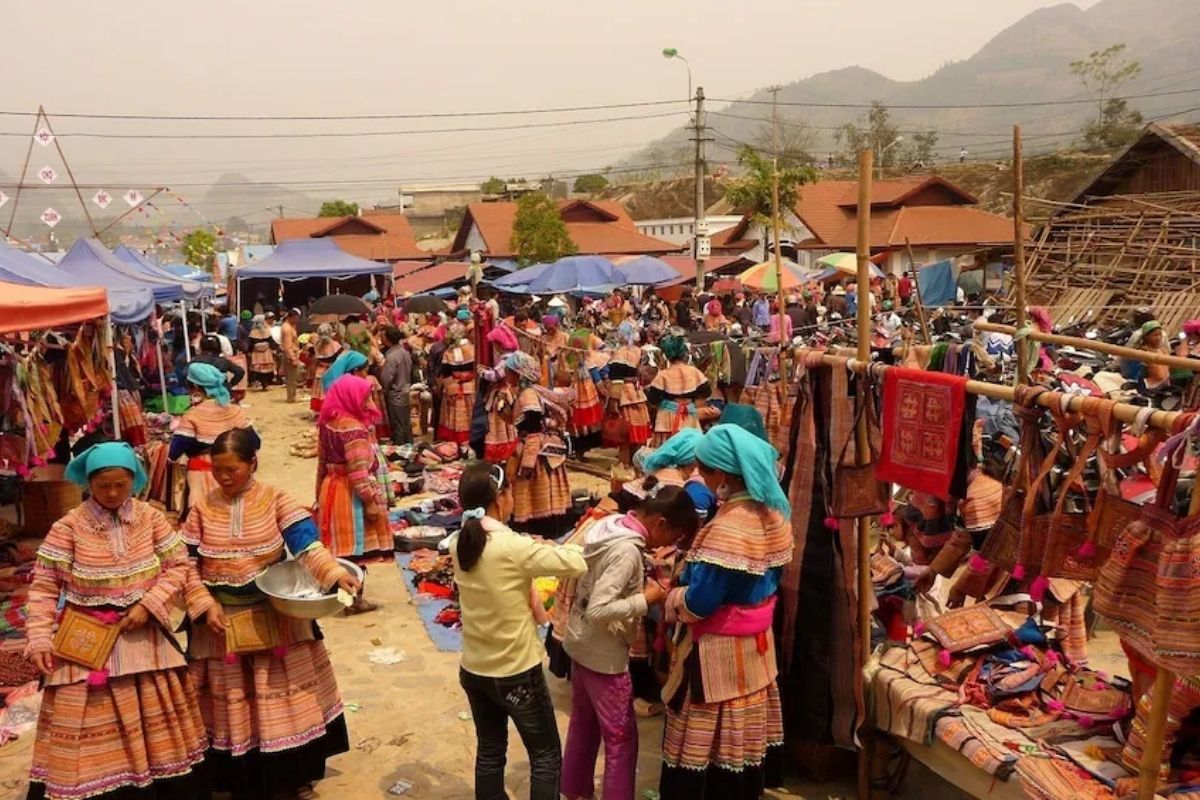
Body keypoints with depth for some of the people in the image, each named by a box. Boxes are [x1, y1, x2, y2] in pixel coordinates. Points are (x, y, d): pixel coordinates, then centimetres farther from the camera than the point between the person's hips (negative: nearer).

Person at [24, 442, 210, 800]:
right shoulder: (69, 526, -11)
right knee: (91, 727, 3)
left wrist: (148, 605, -13)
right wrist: (39, 638, -15)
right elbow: (44, 586, -7)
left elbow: (178, 566, -1)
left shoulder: (150, 517, -4)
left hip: (144, 636, 3)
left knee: (157, 720, 15)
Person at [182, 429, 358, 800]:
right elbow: (187, 565, -1)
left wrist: (335, 573, -34)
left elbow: (307, 543, -19)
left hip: (275, 618, -1)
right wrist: (205, 606, -14)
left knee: (280, 700, 11)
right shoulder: (202, 509, -4)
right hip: (221, 620, 1)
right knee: (231, 706, 12)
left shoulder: (275, 500, -9)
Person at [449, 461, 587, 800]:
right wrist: (548, 548, -3)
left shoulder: (459, 544, -5)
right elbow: (578, 565, -21)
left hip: (474, 670, 6)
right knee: (546, 756, 12)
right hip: (517, 673, -6)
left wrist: (534, 550, -1)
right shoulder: (514, 547, -25)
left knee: (489, 752, 22)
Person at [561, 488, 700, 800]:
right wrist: (646, 600, -23)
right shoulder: (628, 551, -28)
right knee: (621, 738, 6)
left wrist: (640, 584, 3)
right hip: (604, 655, -9)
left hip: (580, 643, 9)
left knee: (583, 723, 25)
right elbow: (598, 610, -32)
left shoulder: (609, 524, -2)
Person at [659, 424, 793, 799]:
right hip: (757, 643, 8)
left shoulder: (728, 529, -28)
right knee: (745, 735, 21)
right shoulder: (774, 512, -1)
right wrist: (689, 573, 12)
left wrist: (670, 596, -4)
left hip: (720, 653, -8)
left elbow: (697, 604, -25)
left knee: (707, 740, 8)